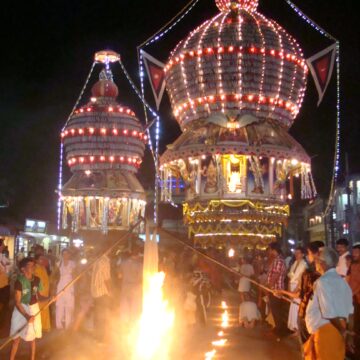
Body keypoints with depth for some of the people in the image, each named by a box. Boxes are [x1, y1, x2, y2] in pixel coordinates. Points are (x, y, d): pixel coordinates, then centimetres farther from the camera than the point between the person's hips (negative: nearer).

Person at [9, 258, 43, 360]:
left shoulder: (37, 280, -3)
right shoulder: (19, 281, -19)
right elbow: (17, 302, -18)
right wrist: (26, 316, -26)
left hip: (34, 309, 4)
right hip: (21, 310, -4)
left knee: (32, 338, 13)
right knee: (17, 338, 2)